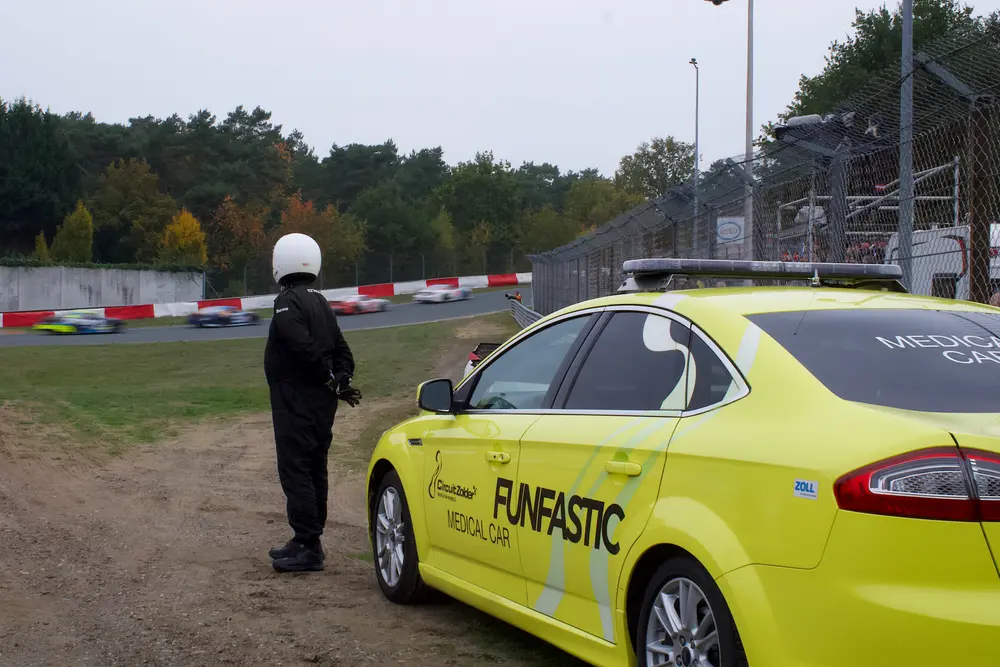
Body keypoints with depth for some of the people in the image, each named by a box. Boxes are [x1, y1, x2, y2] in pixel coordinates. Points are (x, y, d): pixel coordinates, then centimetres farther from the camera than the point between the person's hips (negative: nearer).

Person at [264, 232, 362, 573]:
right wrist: (340, 380, 2)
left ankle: (308, 547, -9)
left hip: (296, 398, -10)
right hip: (321, 401, 10)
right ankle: (308, 541, 24)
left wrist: (332, 381, -16)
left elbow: (303, 347, -25)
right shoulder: (320, 302, 16)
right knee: (314, 470, 15)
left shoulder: (287, 302, -14)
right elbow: (341, 349, 14)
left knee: (295, 470, -7)